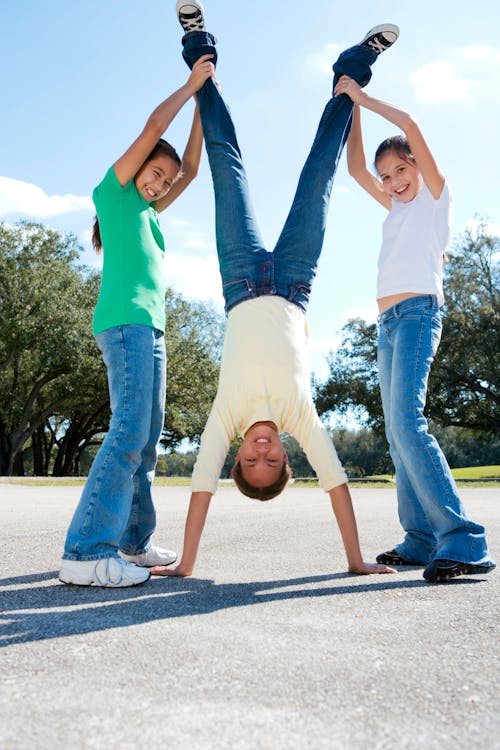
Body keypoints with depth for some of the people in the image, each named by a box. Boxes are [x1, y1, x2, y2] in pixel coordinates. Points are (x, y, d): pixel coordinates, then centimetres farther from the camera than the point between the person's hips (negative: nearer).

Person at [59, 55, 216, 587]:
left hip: (150, 328, 9)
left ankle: (132, 543, 11)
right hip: (125, 321, -9)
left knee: (146, 440, 6)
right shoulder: (113, 192, 8)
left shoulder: (147, 212, 27)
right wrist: (191, 85, 16)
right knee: (129, 432, -19)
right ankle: (84, 554, -19)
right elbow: (153, 127, 4)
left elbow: (190, 168, 31)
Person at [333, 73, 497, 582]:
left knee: (406, 420, -24)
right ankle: (422, 540, 5)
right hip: (388, 321, 8)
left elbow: (409, 124, -1)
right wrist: (352, 107, 27)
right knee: (398, 432, 2)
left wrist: (361, 95, 10)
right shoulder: (396, 207, 27)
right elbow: (355, 169, 28)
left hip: (418, 311, -8)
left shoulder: (437, 194, 8)